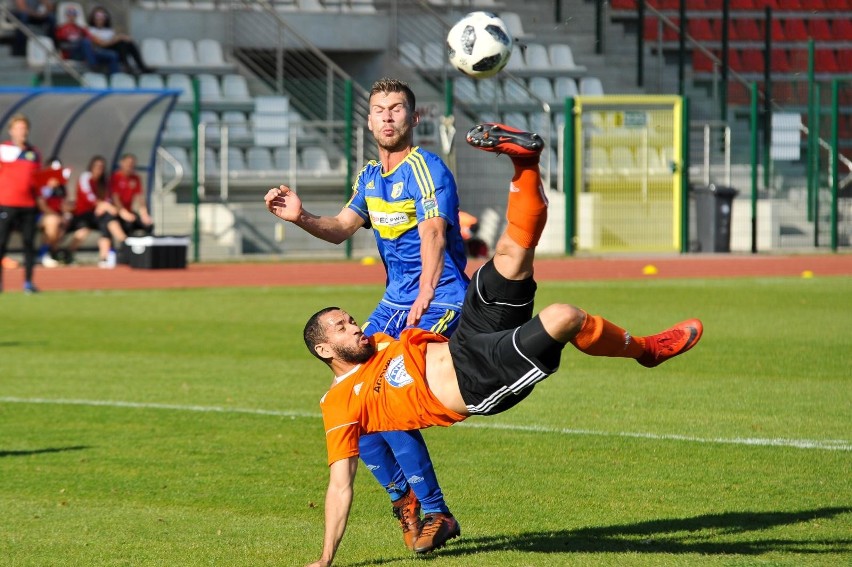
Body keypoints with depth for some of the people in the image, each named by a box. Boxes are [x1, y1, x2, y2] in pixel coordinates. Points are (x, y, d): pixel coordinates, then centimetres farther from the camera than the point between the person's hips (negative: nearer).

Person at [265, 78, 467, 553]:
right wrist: (301, 218, -2)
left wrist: (426, 295, -42)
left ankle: (436, 515, -11)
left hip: (439, 302, -9)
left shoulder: (427, 170, -15)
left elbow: (434, 233, -28)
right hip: (394, 302, 9)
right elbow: (341, 228, 19)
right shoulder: (370, 176, 13)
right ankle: (404, 499, 17)